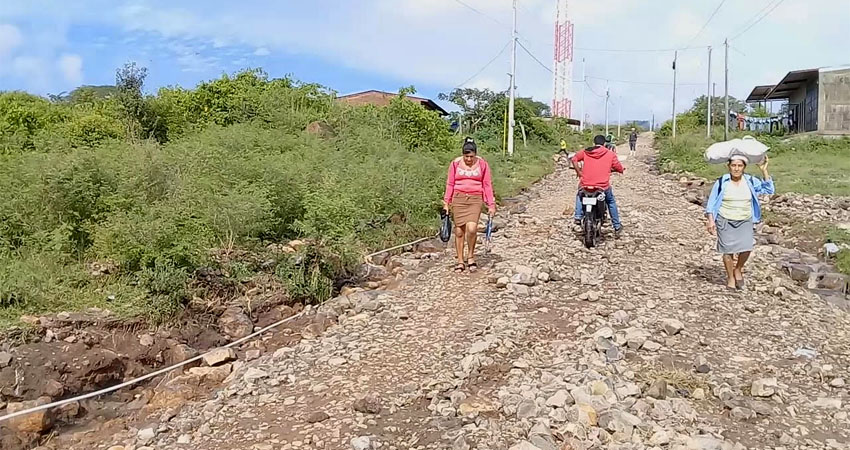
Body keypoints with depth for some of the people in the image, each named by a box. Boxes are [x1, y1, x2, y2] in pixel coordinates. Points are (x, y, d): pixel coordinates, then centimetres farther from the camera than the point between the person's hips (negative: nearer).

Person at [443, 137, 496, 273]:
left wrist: (491, 204, 3)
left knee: (471, 228, -18)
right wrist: (446, 202, 5)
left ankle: (471, 257, 6)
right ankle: (460, 261, 17)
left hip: (475, 199, -1)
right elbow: (450, 184, 8)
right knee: (459, 231, 3)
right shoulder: (455, 163, 2)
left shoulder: (482, 164, 1)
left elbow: (487, 185, 5)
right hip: (458, 198, 1)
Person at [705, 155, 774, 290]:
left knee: (746, 248, -12)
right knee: (728, 250, -3)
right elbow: (711, 202, -1)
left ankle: (738, 270, 17)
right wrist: (710, 220, -9)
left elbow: (769, 189, -4)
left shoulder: (751, 181, 3)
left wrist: (764, 171, -10)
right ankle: (730, 278, 17)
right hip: (725, 221, -2)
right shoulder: (721, 182, -5)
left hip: (745, 222, 2)